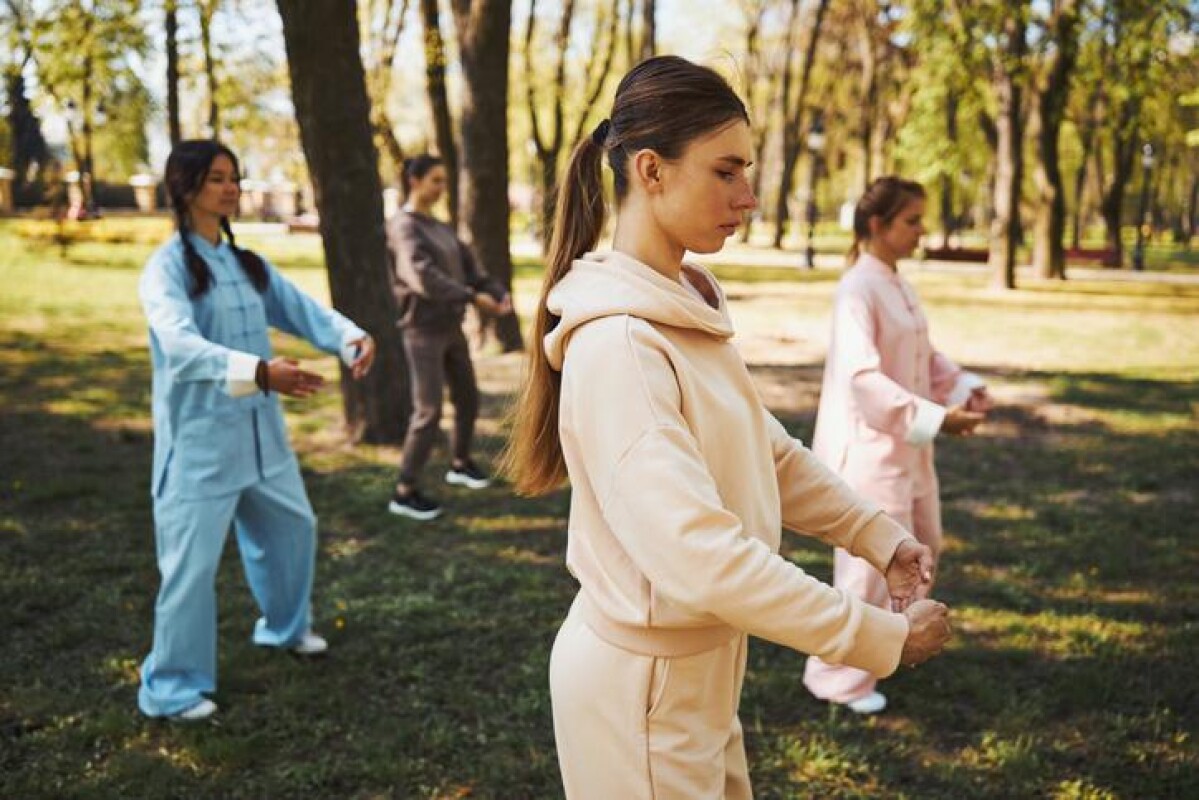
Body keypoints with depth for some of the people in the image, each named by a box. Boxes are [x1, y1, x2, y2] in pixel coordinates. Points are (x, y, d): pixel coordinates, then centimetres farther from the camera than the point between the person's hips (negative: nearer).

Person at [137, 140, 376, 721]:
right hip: (198, 436, -7)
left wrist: (351, 337, -23)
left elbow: (301, 309, -1)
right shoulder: (167, 267, -13)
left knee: (292, 525, 22)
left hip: (258, 428, 7)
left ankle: (285, 626, 46)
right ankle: (171, 688, 12)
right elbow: (181, 344, -29)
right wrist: (260, 370, -44)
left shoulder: (248, 264, 9)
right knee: (191, 562, -4)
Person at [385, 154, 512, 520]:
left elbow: (469, 267, 9)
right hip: (424, 331, -8)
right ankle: (405, 492, -4)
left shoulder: (442, 227, 14)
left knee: (468, 398, 16)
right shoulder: (403, 226, -12)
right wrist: (472, 297, -30)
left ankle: (461, 464, 37)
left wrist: (499, 293, -8)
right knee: (429, 411, -11)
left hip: (452, 328, 8)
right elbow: (423, 276, -26)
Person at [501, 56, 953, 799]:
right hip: (643, 679, -8)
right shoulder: (616, 343, -26)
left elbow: (771, 453, 11)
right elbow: (699, 555, -33)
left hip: (699, 662, 8)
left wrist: (880, 536, 0)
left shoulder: (690, 308, 2)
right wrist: (883, 637, -26)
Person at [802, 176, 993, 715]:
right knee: (873, 563, -1)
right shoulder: (858, 290, -19)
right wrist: (935, 418, -30)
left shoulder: (897, 285, 9)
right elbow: (862, 376, -28)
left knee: (921, 547, 21)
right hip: (868, 445, -9)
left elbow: (925, 356, 16)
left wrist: (964, 388, 0)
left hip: (906, 444, 9)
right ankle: (837, 676, 16)